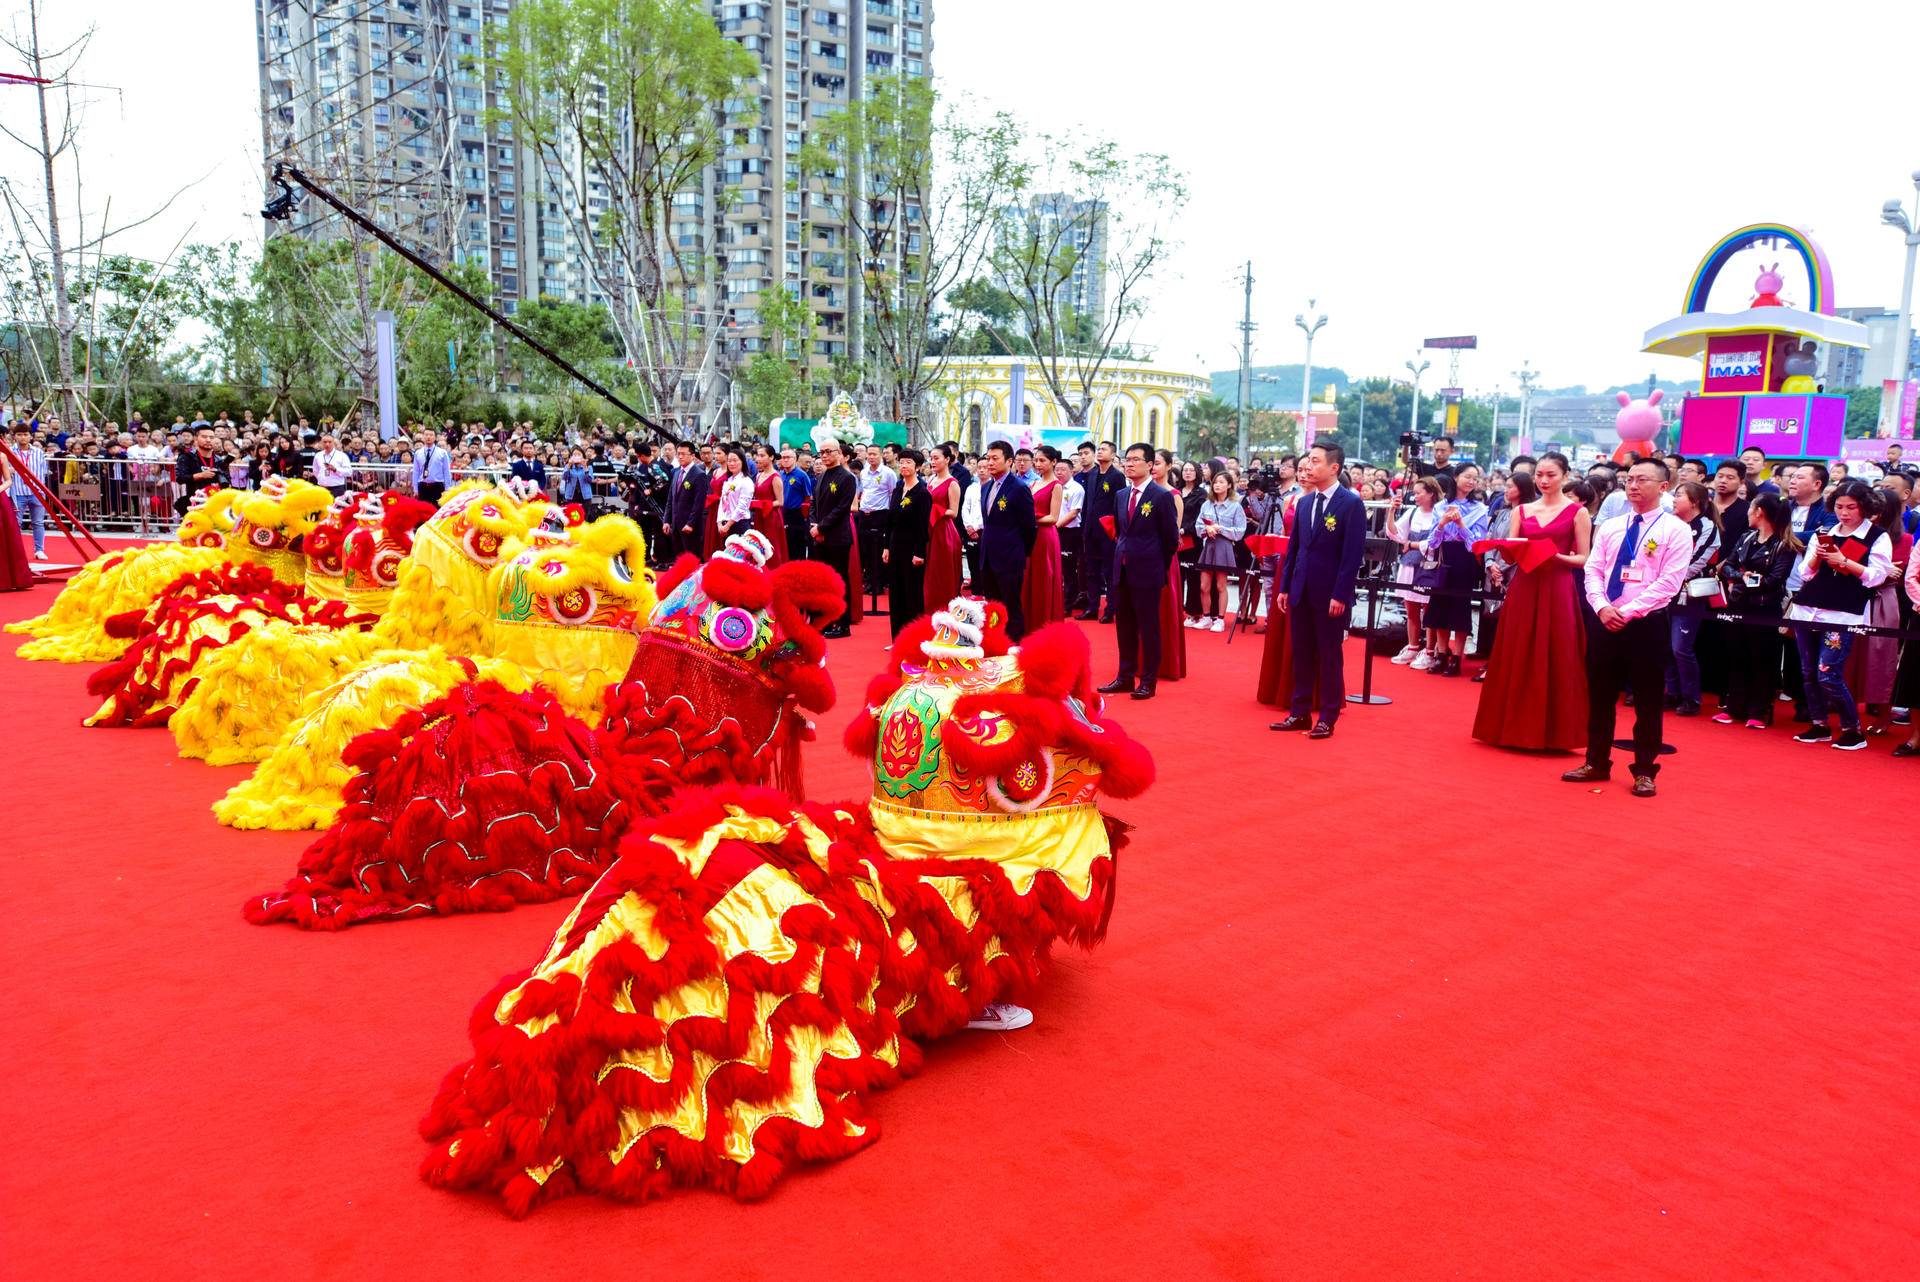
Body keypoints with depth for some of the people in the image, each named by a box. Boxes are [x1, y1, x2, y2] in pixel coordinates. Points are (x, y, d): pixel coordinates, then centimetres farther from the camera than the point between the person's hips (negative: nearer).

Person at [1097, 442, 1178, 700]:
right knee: (1124, 627, 11)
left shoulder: (1162, 496, -9)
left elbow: (1171, 538, -4)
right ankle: (1125, 677, 21)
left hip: (1147, 573, -6)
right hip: (1122, 572, 6)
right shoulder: (1121, 495, 10)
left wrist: (1159, 568, 1)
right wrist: (1122, 557, 14)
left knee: (1149, 628, 2)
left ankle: (1148, 681, 10)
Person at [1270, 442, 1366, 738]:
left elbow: (1353, 553, -13)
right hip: (1301, 591, 6)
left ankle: (1328, 717, 12)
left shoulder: (1351, 503, -9)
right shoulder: (1304, 502, 10)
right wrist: (1284, 587, 8)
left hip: (1330, 594, -6)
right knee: (1301, 654, 10)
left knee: (1329, 656, 4)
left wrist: (1340, 595, -17)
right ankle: (1300, 713, 18)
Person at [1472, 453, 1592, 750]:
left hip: (1557, 591, -4)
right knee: (1516, 659, 5)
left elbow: (1584, 559, -2)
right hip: (1523, 588, 4)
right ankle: (1515, 728, 14)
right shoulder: (1522, 510, 11)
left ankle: (1552, 731, 5)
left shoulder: (1577, 512, 1)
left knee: (1554, 661, -3)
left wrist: (1557, 556, -18)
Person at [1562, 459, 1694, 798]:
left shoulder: (1675, 530, -4)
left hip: (1647, 624, -4)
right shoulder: (1609, 527, 11)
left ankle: (1644, 771, 13)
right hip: (1603, 621, 5)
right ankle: (1597, 763, 21)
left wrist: (1627, 611, -17)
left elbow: (1669, 582, -12)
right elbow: (1593, 570, 6)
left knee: (1648, 702, 4)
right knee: (1599, 696, 10)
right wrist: (1602, 607, -11)